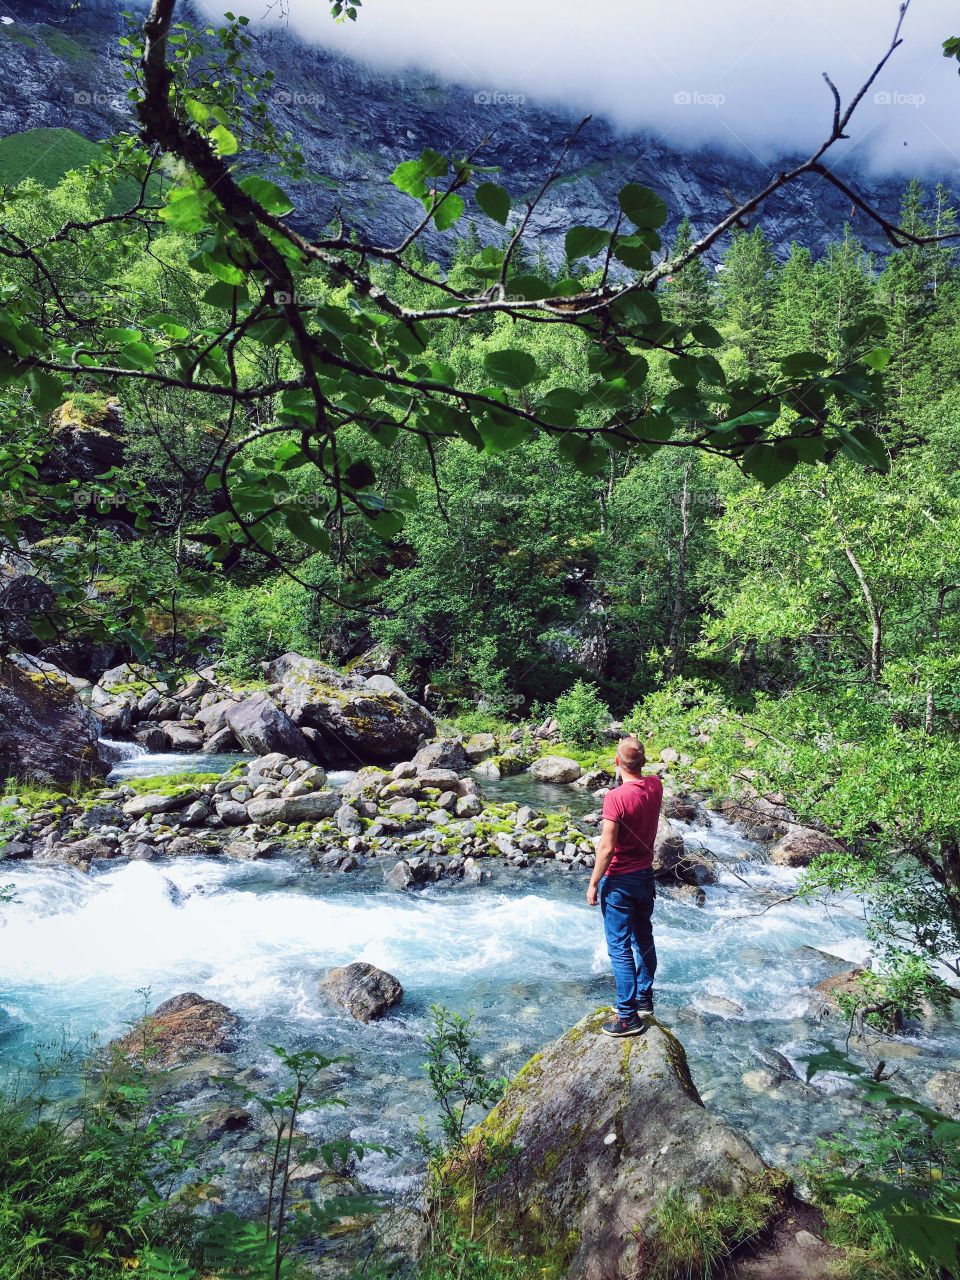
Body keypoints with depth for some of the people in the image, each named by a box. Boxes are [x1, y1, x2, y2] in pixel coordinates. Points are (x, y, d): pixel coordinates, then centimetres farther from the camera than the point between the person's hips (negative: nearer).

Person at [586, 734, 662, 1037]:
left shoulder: (615, 798, -25)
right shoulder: (655, 787, -5)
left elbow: (607, 848, -22)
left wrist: (593, 883, -13)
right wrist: (637, 754, 15)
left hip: (619, 881, -7)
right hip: (646, 875, 7)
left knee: (620, 948, 1)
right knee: (643, 939, 20)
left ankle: (628, 1017, 5)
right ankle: (645, 998, 34)